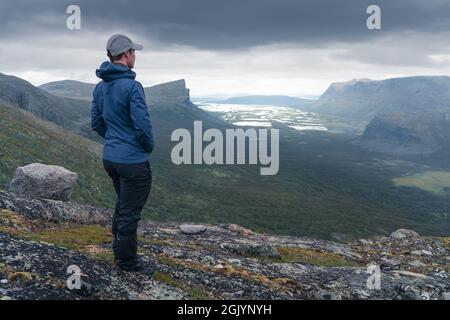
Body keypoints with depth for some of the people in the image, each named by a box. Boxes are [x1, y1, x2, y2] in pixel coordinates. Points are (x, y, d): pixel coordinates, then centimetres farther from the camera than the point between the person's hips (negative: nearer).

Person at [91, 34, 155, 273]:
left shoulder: (100, 87, 6)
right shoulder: (132, 86, -18)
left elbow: (96, 123, 12)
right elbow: (143, 125, -21)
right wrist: (149, 147, -3)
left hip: (110, 158, 8)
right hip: (133, 161, -8)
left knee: (122, 205, 23)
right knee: (130, 212, 4)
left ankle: (120, 251, 34)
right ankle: (127, 261, 16)